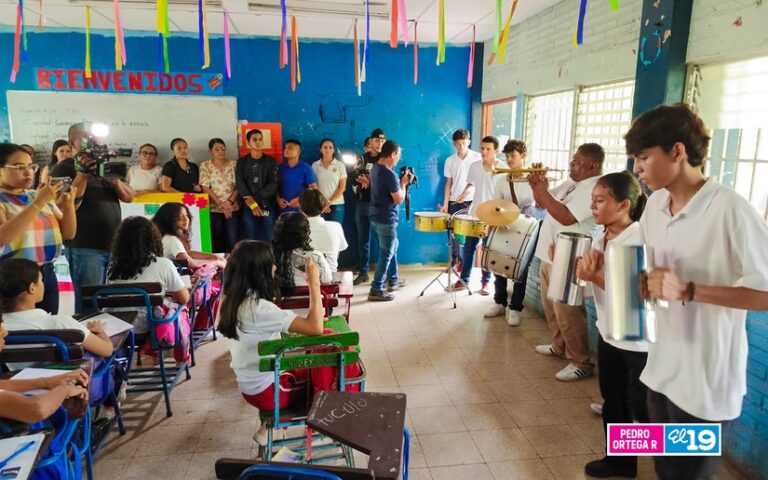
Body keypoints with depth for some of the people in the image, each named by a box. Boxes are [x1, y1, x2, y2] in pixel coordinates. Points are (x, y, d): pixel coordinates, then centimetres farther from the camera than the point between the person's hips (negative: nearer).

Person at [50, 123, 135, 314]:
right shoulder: (65, 168, -2)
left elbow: (129, 197, 9)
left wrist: (115, 179, -8)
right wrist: (82, 174, -19)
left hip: (114, 245, 6)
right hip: (85, 247, -6)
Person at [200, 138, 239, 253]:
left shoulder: (233, 164, 7)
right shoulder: (205, 165, 4)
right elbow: (205, 188, -3)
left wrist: (230, 202, -11)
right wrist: (220, 204, -10)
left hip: (232, 208, 1)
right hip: (214, 209, -1)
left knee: (233, 240, -4)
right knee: (217, 240, 4)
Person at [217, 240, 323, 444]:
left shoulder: (231, 300, -3)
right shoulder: (258, 308, -30)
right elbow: (316, 328, -34)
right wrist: (314, 283, -27)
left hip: (250, 384, 8)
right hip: (266, 390, -8)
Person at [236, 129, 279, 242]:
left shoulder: (271, 161, 5)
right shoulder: (242, 162, 8)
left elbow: (273, 184, -5)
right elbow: (240, 184, -3)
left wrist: (255, 198, -15)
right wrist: (252, 203, -16)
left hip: (268, 206, 0)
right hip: (248, 207, 1)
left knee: (269, 240, 1)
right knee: (250, 240, 3)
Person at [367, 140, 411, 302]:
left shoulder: (375, 168, 7)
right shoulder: (390, 174, -23)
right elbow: (399, 199, -19)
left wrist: (400, 182, 9)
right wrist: (403, 183, -5)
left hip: (377, 216, 10)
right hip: (386, 219, -10)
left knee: (392, 248, 23)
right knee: (386, 254, -1)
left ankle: (393, 280, 35)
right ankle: (376, 290, 3)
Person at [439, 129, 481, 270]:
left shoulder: (477, 158, -3)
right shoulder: (450, 161, 5)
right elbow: (448, 183, 7)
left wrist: (467, 191, -18)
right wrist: (445, 204, 1)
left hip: (471, 201, -2)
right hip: (454, 201, 3)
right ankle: (456, 261, 18)